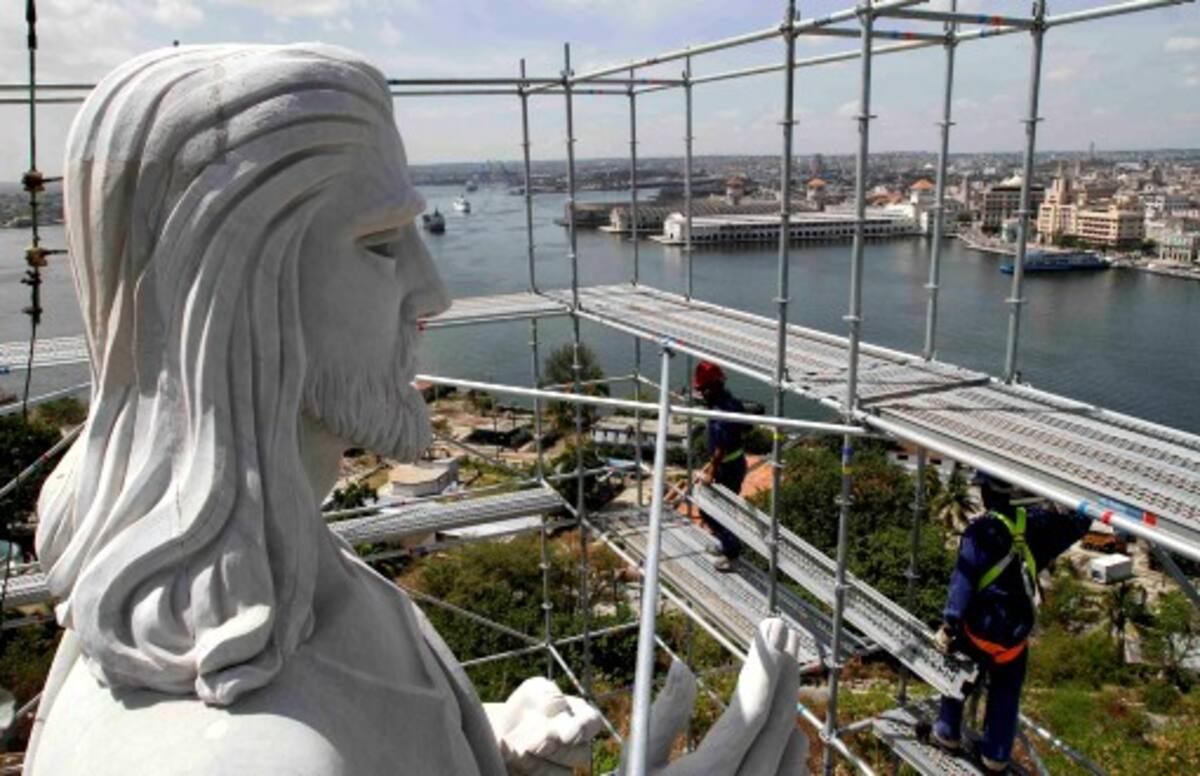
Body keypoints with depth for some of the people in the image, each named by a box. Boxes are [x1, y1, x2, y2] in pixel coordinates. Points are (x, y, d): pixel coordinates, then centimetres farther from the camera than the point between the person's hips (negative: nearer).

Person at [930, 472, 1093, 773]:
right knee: (1005, 695, 17)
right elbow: (1079, 522, 11)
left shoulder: (982, 530, -17)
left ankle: (948, 734, 29)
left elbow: (963, 578, -22)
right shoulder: (1035, 522, -3)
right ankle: (995, 756, 27)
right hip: (1016, 632, 4)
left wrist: (950, 623, -22)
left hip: (979, 627, -4)